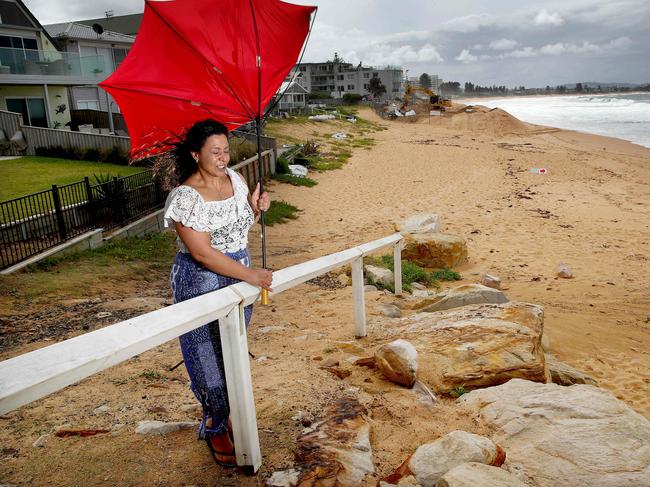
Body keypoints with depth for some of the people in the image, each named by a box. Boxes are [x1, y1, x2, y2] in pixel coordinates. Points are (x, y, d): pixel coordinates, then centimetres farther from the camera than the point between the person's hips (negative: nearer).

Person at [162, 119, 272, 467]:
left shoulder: (234, 178, 1)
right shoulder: (185, 197, -21)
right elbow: (203, 253, -25)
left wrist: (257, 208, -6)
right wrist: (250, 275, -24)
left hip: (239, 276, 7)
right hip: (202, 285, -6)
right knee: (210, 360, 6)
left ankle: (228, 414, 41)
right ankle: (215, 428, 29)